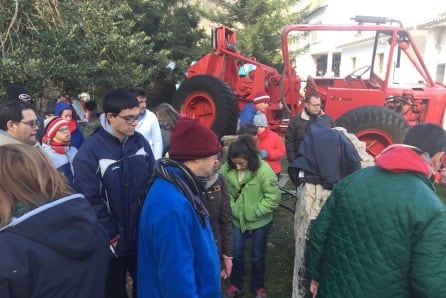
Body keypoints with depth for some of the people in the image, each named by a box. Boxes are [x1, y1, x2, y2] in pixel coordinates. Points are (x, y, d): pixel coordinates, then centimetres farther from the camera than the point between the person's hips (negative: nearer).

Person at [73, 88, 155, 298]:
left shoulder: (140, 142, -3)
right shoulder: (89, 152, -18)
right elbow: (90, 201, -17)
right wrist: (113, 235, -13)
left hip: (143, 234, 4)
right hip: (113, 241, -4)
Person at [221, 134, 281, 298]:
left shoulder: (263, 170, -26)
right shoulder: (227, 169, -18)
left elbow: (273, 198, -20)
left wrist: (254, 212, -18)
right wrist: (232, 208, -14)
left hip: (260, 221, -2)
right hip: (237, 219, 2)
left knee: (257, 256, 16)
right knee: (236, 253, 15)